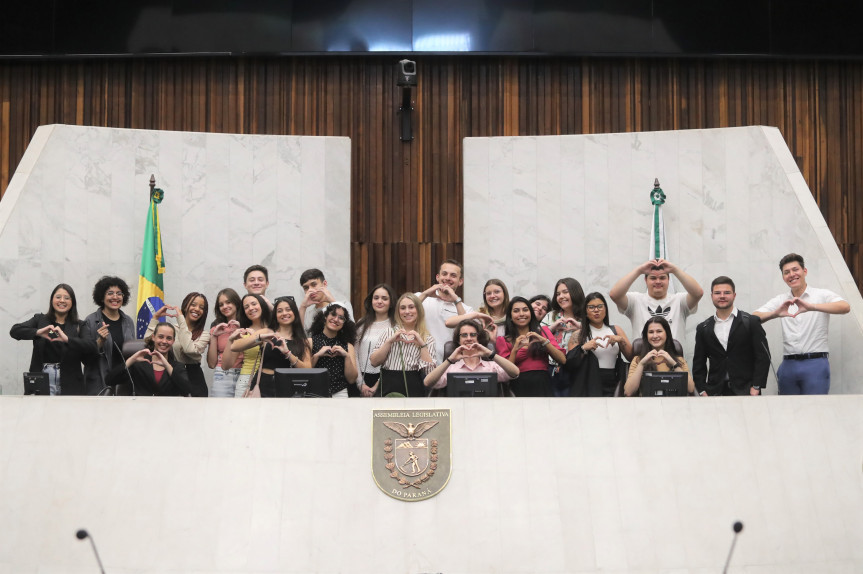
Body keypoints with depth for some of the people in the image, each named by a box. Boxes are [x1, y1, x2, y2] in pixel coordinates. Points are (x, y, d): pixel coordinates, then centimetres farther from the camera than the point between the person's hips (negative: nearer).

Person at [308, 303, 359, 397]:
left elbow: (351, 379, 6)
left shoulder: (348, 346, 12)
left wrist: (347, 356, -4)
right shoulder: (310, 342, 5)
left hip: (339, 394, 2)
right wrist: (316, 355, -11)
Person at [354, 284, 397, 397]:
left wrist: (377, 385, -10)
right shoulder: (362, 325, 10)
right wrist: (360, 384, -3)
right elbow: (355, 355, 6)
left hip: (384, 380, -3)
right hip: (363, 379, 3)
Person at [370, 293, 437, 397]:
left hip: (413, 389, -1)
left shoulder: (428, 338, 9)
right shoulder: (389, 332, 12)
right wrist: (390, 341, -8)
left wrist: (422, 345, -9)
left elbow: (429, 371, -3)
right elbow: (374, 361, 1)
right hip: (388, 387, 1)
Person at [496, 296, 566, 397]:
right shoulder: (503, 341, 14)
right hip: (519, 389, 0)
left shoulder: (543, 332, 16)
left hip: (543, 387, 1)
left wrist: (544, 341, -5)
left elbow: (563, 360, 5)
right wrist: (515, 350, -7)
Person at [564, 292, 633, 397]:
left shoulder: (616, 330, 13)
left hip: (612, 388, 2)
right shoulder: (578, 335, 6)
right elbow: (569, 365, -3)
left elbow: (632, 357, 5)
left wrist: (621, 340, -8)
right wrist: (583, 348, -16)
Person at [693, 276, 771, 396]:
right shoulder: (703, 328, 12)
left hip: (745, 391, -2)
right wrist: (703, 391, 2)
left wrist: (756, 388, -7)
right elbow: (698, 364, 13)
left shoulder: (751, 322, 5)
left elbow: (763, 357, 1)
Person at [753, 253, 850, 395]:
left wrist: (811, 307, -29)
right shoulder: (781, 300, 13)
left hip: (815, 363, -3)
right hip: (788, 365, 3)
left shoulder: (821, 295, 3)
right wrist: (775, 314, -19)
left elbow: (845, 307, -16)